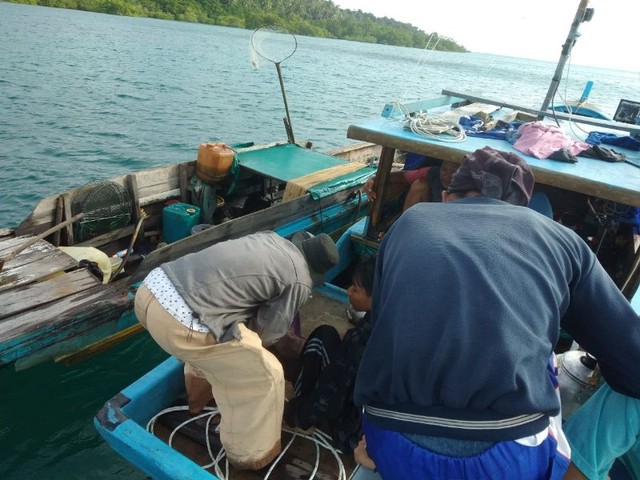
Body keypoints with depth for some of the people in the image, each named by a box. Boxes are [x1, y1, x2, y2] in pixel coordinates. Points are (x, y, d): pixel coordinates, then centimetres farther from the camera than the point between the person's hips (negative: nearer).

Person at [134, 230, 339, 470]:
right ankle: (250, 454, 32)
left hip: (151, 286, 8)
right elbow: (267, 334, 9)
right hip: (180, 326, -8)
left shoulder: (270, 236, 20)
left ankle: (196, 398, 58)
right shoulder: (300, 283, 1)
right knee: (265, 375, 11)